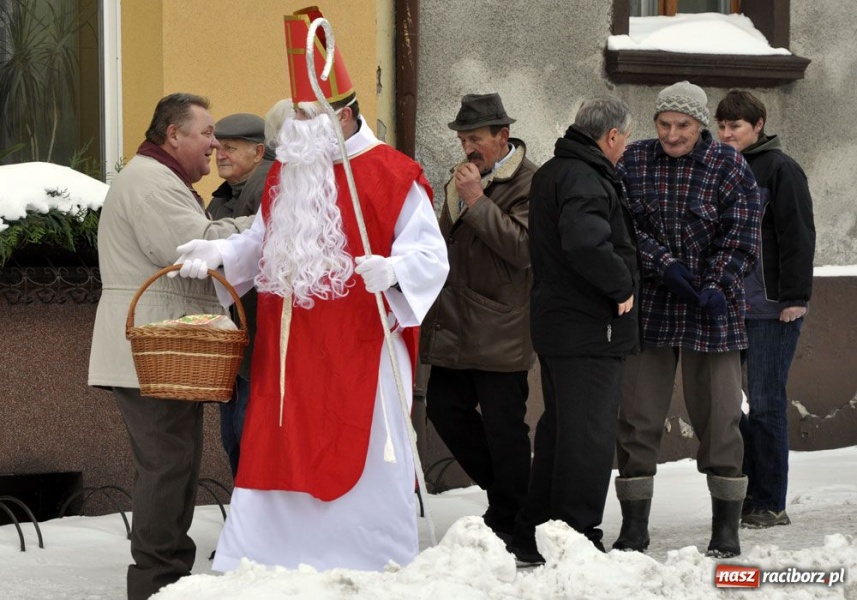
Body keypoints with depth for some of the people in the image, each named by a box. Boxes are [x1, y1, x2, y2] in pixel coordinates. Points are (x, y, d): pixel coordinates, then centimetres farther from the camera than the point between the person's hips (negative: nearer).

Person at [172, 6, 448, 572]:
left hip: (360, 351, -6)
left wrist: (392, 271, -31)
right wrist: (218, 252, 7)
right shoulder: (286, 172, 15)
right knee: (279, 459, 6)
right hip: (289, 352, 6)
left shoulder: (392, 174, -7)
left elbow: (430, 255, -11)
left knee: (362, 460, -2)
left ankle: (380, 570, 9)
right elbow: (264, 242, 25)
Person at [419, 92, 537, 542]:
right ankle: (503, 489, 24)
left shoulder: (527, 183, -10)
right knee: (443, 407, 9)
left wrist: (477, 200, -21)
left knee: (503, 425, -3)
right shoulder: (463, 177, 16)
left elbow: (522, 247, -23)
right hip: (455, 326, 8)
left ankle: (510, 521, 10)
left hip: (500, 331, -8)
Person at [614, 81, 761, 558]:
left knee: (718, 416, 1)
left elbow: (740, 237, -6)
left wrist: (716, 287, -18)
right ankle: (634, 527, 11)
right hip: (650, 305, 2)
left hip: (712, 309, -2)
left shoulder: (730, 167, -2)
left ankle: (727, 528, 10)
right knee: (637, 416, 3)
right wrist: (664, 264, -15)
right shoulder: (635, 161, 4)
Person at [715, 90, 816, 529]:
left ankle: (770, 504, 2)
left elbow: (798, 235, -9)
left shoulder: (779, 168, -4)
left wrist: (795, 296, -14)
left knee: (765, 405, -5)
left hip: (770, 308, -7)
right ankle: (743, 497, 13)